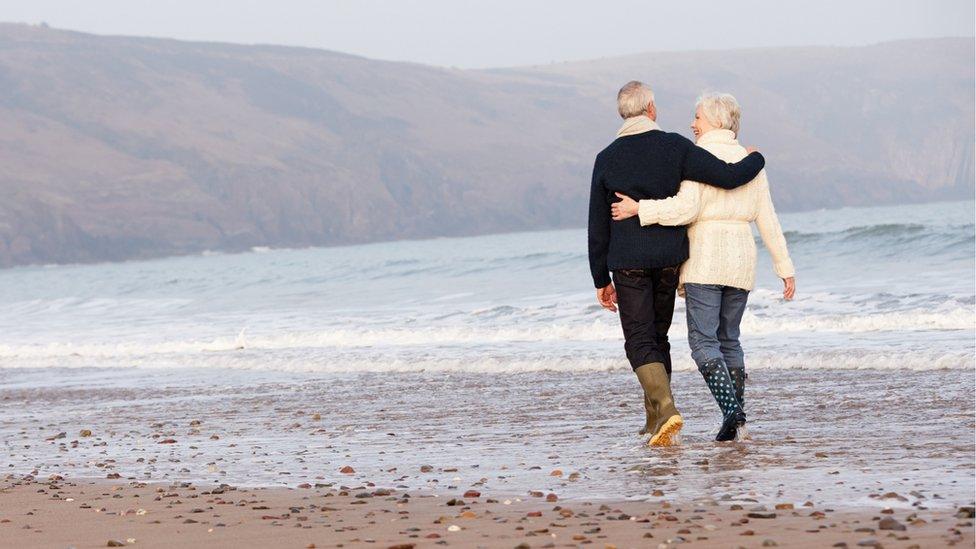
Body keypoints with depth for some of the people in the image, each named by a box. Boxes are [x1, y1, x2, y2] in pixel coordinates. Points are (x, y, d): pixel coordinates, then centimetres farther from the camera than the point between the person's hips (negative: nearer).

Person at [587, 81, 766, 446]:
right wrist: (755, 159, 11)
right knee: (658, 337, 16)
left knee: (640, 341, -2)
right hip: (669, 259, 2)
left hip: (628, 263, -2)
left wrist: (601, 280, 10)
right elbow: (729, 177, -11)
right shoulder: (675, 148, -5)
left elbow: (598, 228, 2)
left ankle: (666, 408, -23)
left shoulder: (606, 160, -2)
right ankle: (654, 416, 21)